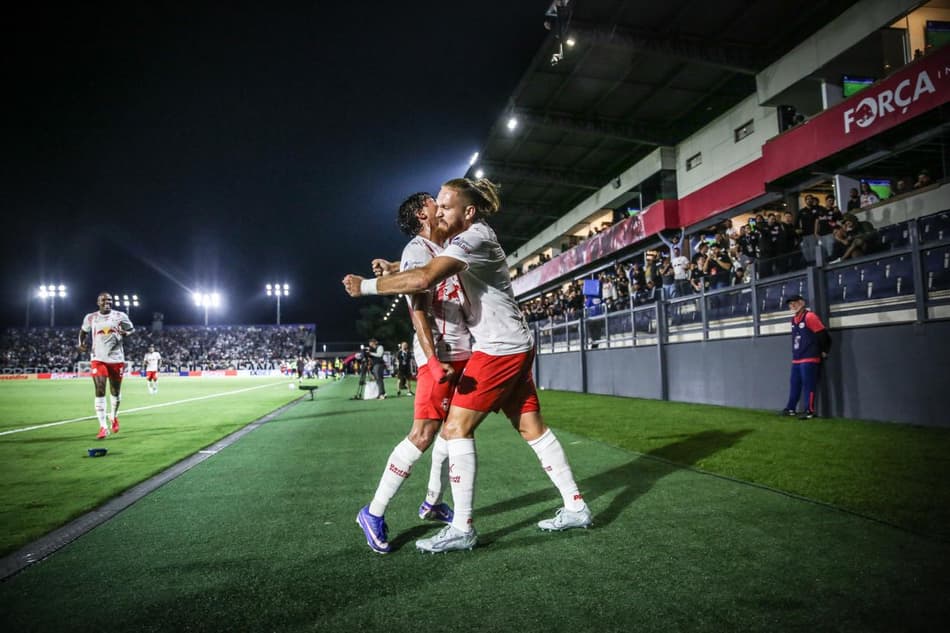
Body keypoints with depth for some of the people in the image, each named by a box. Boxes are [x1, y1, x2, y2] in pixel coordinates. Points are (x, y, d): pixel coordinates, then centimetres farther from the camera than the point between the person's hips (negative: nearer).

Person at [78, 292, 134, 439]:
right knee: (100, 391, -12)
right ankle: (103, 426, -11)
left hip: (116, 359, 0)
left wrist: (125, 333, -12)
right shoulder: (90, 318, 4)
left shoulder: (120, 316, 0)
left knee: (116, 391, 12)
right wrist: (81, 344, 3)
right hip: (98, 359, 0)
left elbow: (132, 330, 11)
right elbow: (83, 331, 22)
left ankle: (114, 417, 39)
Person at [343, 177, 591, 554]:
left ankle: (461, 528, -3)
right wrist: (394, 269, 9)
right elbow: (432, 273, 25)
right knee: (532, 428, 11)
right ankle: (575, 507, 18)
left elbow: (424, 279, -30)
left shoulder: (475, 237, -16)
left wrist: (366, 286, -21)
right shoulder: (470, 240, 15)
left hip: (499, 349, -10)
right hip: (515, 347, 10)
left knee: (456, 429, -8)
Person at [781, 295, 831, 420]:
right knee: (794, 385, 12)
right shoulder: (794, 319, 14)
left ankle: (809, 411, -1)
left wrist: (824, 351, -7)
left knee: (809, 385, -6)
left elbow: (822, 334, -14)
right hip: (796, 359, 8)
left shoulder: (810, 317, -12)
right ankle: (791, 409, 19)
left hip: (809, 359, -8)